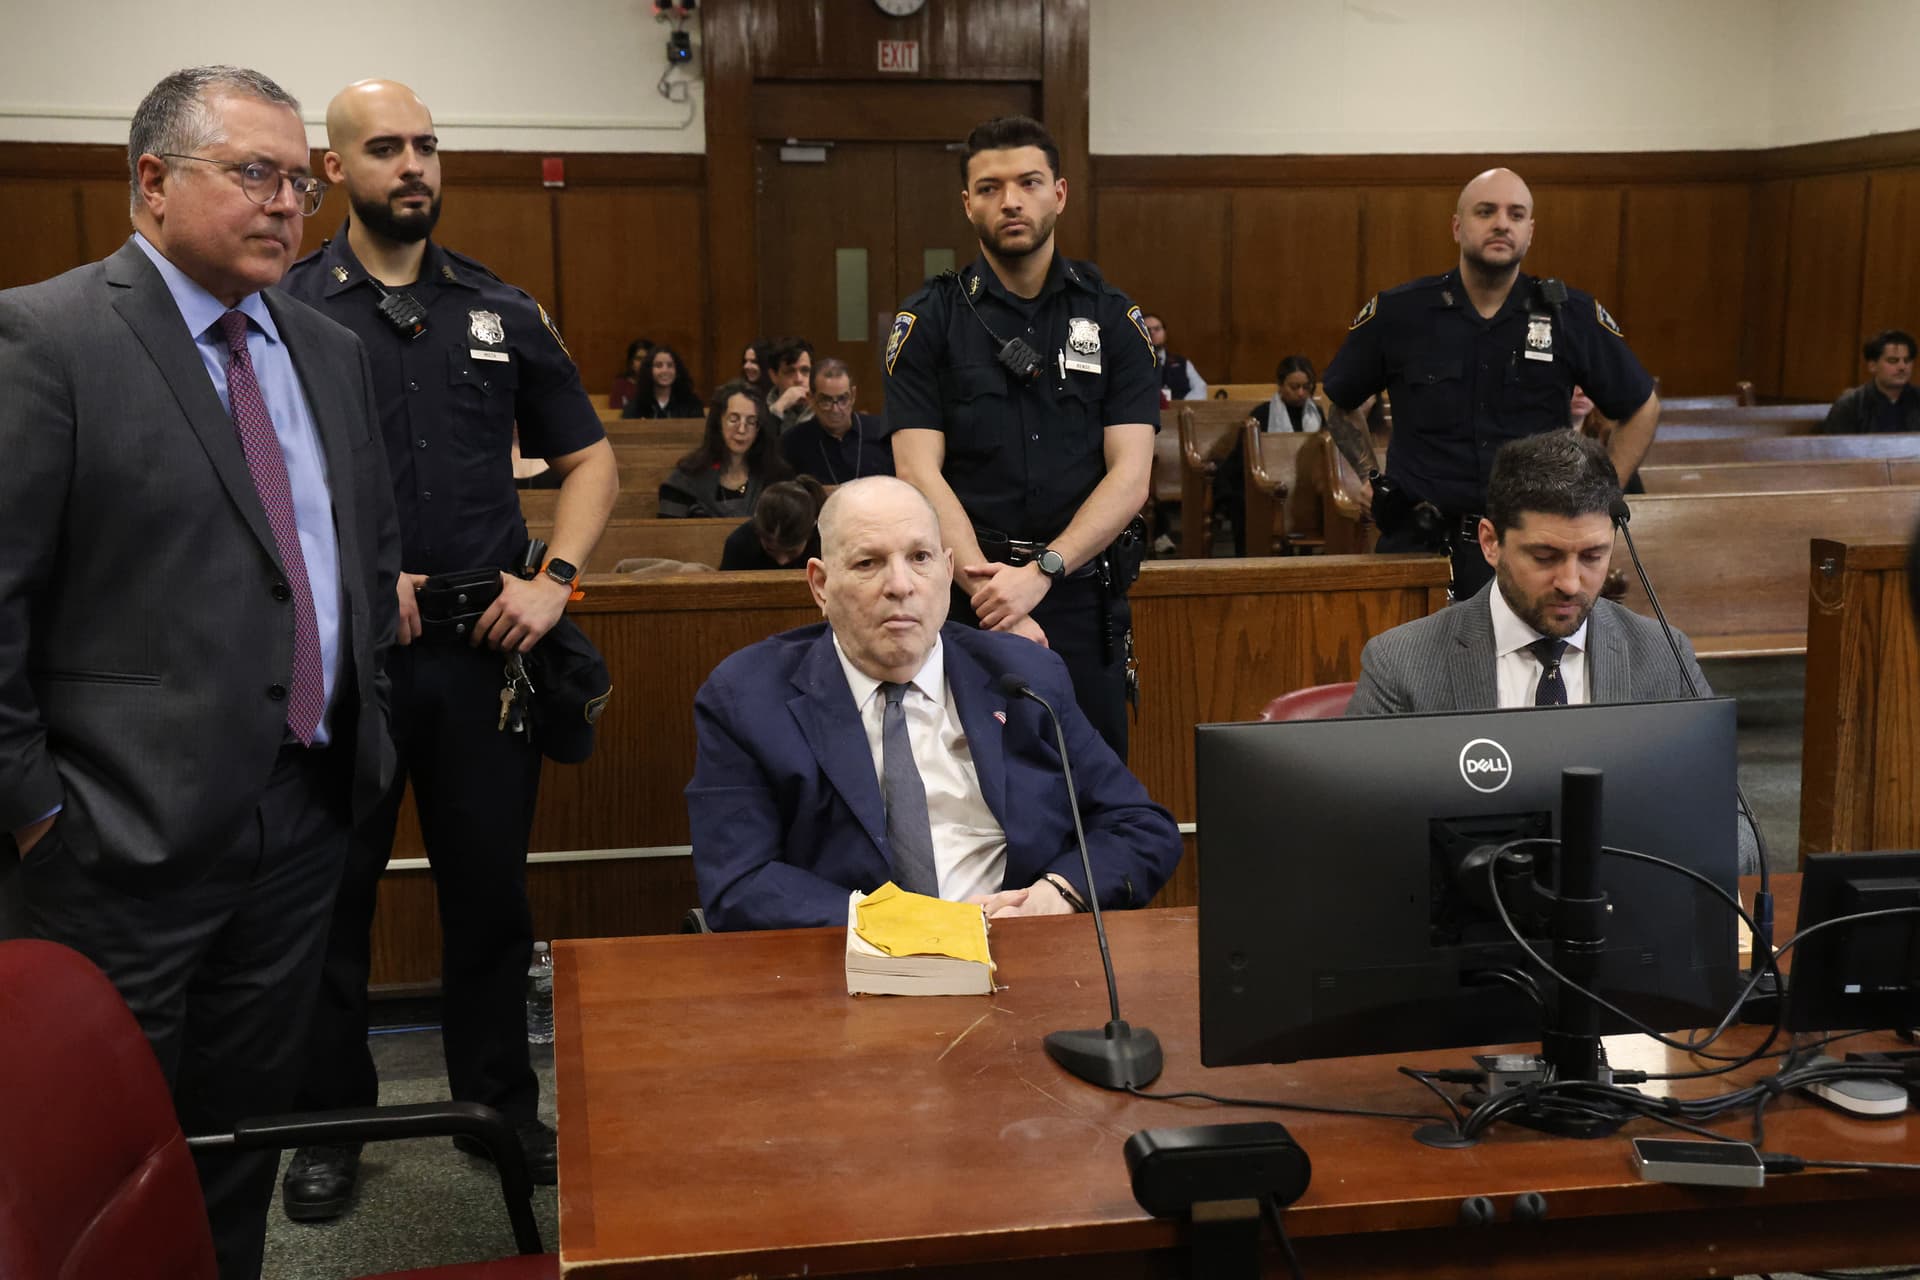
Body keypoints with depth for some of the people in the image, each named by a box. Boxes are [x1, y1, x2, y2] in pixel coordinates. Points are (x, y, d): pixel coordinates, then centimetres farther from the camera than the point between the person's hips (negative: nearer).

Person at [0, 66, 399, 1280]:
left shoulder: (331, 352, 12)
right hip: (126, 832, -6)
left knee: (248, 1132, 17)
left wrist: (366, 720, 13)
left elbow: (376, 550, 20)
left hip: (306, 812, 6)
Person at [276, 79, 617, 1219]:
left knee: (491, 888, 11)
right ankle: (332, 1121, 24)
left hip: (485, 646, 2)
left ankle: (502, 1102, 27)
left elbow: (590, 458, 12)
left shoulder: (504, 312, 9)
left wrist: (555, 580, -2)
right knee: (331, 894, 8)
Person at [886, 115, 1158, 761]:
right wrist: (990, 590, -18)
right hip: (963, 596, -1)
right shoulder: (928, 320, 4)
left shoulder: (1114, 318, 7)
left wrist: (1040, 573, -16)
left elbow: (1130, 475, -2)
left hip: (1084, 596, 1)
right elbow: (919, 473, -6)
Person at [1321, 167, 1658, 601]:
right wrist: (1372, 478, 8)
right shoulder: (1397, 313, 1)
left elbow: (1642, 408, 15)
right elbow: (1341, 403, 18)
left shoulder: (1571, 317, 2)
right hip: (1418, 546, 0)